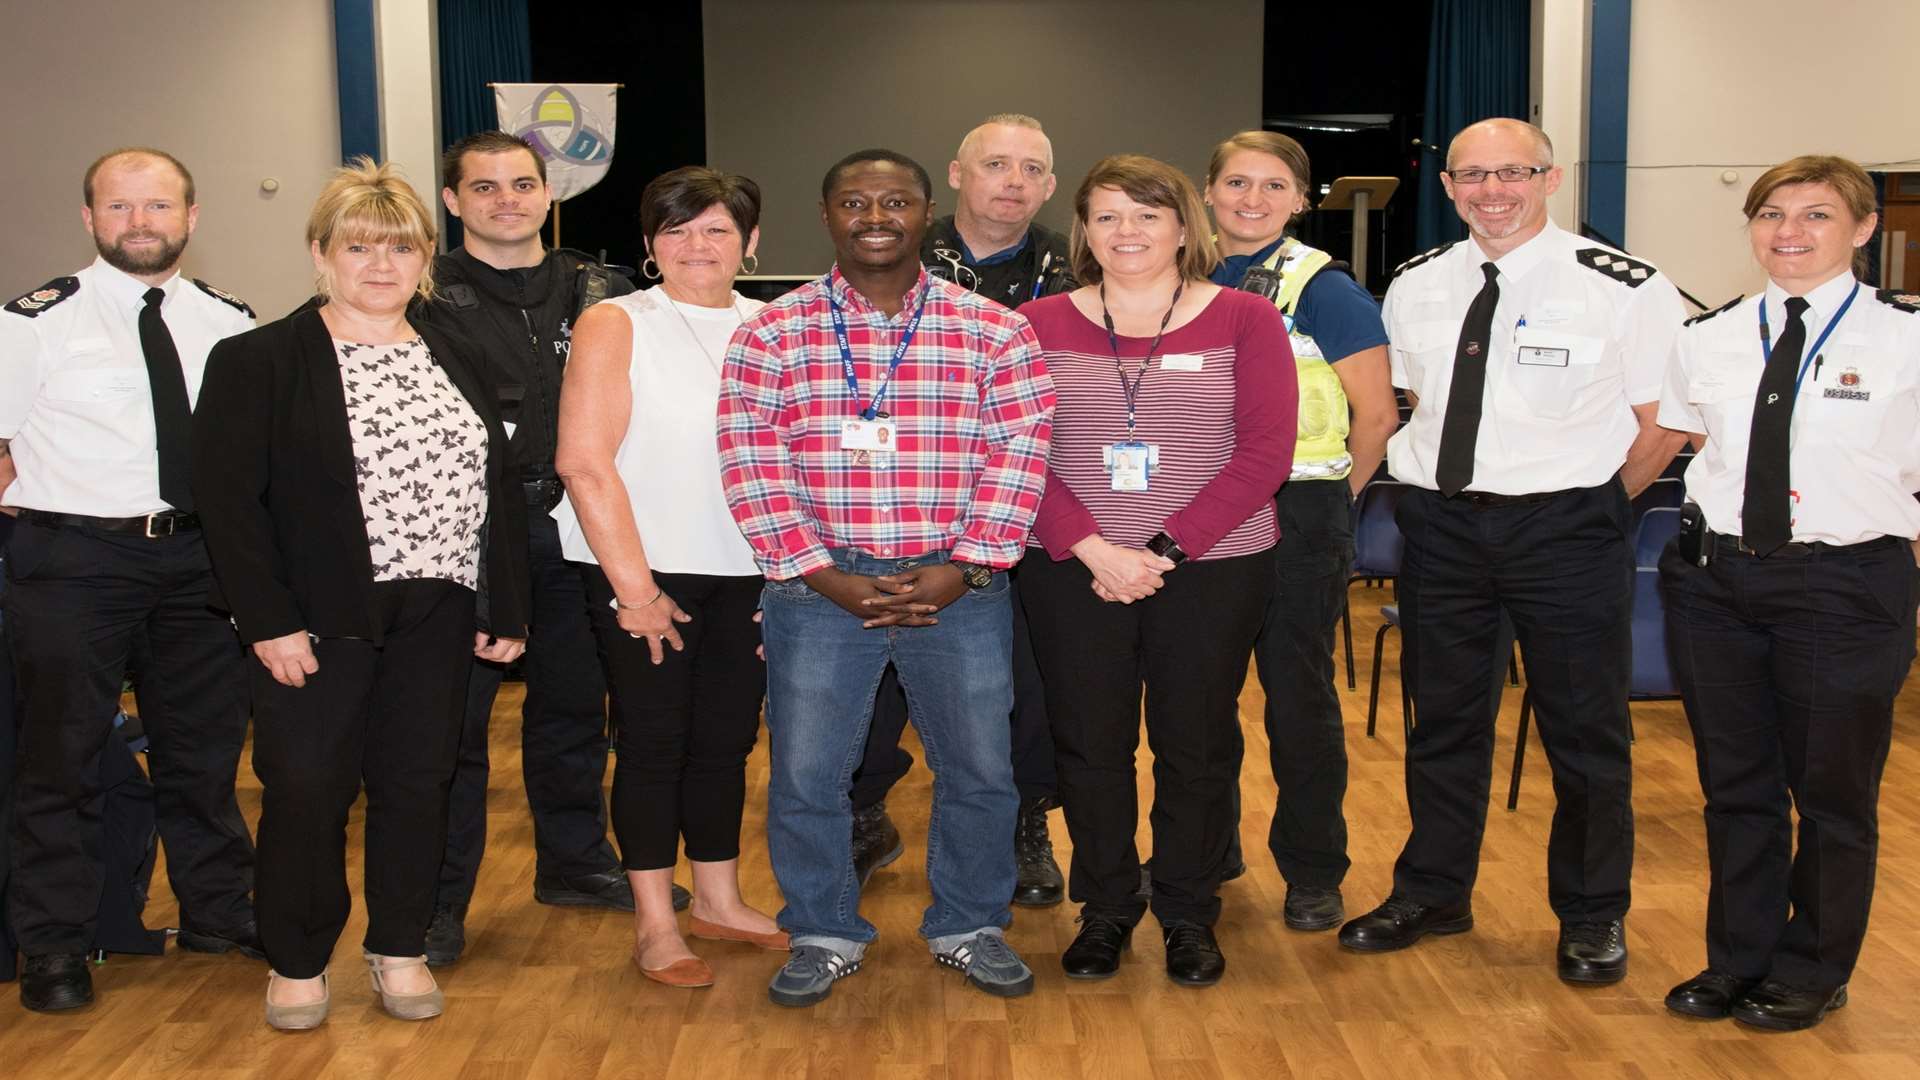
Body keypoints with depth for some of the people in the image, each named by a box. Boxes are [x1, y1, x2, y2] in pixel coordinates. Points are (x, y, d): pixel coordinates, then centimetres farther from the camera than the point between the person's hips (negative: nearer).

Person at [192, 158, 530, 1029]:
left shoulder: (452, 359, 11)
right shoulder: (259, 361, -4)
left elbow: (498, 486, 11)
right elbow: (227, 496, -10)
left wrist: (505, 608, 5)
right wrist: (268, 620, -16)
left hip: (437, 617, 4)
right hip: (317, 621, -4)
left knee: (416, 784, 8)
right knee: (308, 791, 0)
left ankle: (400, 950, 25)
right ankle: (296, 961, 19)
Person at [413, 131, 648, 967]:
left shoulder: (597, 293, 10)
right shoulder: (426, 297, -2)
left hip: (572, 527, 4)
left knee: (574, 705, 15)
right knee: (455, 717, 1)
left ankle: (575, 862, 32)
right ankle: (439, 899, 12)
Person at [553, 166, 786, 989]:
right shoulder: (615, 326, -4)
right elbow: (583, 461, -11)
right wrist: (634, 585, -14)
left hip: (747, 573, 4)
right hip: (643, 572, -4)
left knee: (727, 738, 12)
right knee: (653, 742, 3)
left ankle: (719, 900, 28)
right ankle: (654, 925, 16)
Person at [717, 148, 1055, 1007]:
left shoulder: (995, 332, 2)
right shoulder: (771, 336, 1)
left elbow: (1018, 457, -2)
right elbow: (751, 466, -4)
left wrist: (962, 568, -11)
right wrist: (823, 576, -11)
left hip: (958, 588, 1)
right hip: (819, 588, 0)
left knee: (978, 768, 8)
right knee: (805, 774, 5)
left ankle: (969, 926, 30)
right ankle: (823, 935, 26)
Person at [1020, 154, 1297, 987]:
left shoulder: (1244, 319, 0)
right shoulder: (1039, 325, 4)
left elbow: (1265, 452, -7)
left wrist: (1164, 552, -14)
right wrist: (1093, 550, -15)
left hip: (1212, 572, -1)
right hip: (1072, 573, 1)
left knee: (1198, 745, 8)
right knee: (1089, 745, 8)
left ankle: (1189, 916, 26)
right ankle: (1105, 910, 26)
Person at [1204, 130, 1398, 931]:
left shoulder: (1323, 289, -7)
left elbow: (1377, 416, -7)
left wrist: (1326, 497, 0)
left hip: (1297, 517, -4)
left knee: (1299, 695, 3)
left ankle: (1312, 873, 18)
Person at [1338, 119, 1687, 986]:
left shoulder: (1624, 287, -9)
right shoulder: (1415, 287, 5)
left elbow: (1662, 421, -4)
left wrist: (1597, 501, -1)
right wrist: (1429, 477, 8)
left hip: (1566, 531, -4)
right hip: (1441, 525, 4)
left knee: (1585, 730, 8)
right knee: (1442, 720, 15)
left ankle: (1592, 918, 26)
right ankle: (1432, 894, 33)